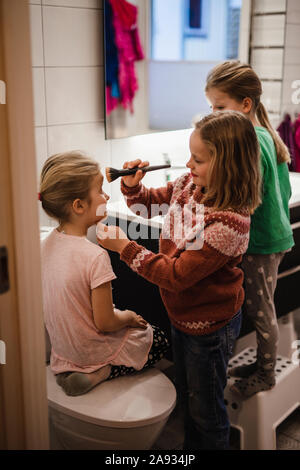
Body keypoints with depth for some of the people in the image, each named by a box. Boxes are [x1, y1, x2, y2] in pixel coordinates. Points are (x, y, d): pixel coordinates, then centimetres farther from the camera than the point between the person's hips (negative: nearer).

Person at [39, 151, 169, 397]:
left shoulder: (48, 243, -8)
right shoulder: (95, 257, -31)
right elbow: (105, 323, -25)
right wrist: (128, 317, -4)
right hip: (94, 351, -7)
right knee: (161, 339, 16)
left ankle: (72, 368, 12)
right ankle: (100, 373, -1)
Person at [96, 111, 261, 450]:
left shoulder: (229, 222, -33)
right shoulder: (188, 185, -9)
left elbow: (177, 275, -30)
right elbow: (150, 205, 9)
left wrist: (124, 246, -27)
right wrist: (132, 186, -12)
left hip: (209, 327, -8)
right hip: (182, 314, 8)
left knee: (205, 408, 16)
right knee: (187, 395, 29)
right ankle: (191, 447, 51)